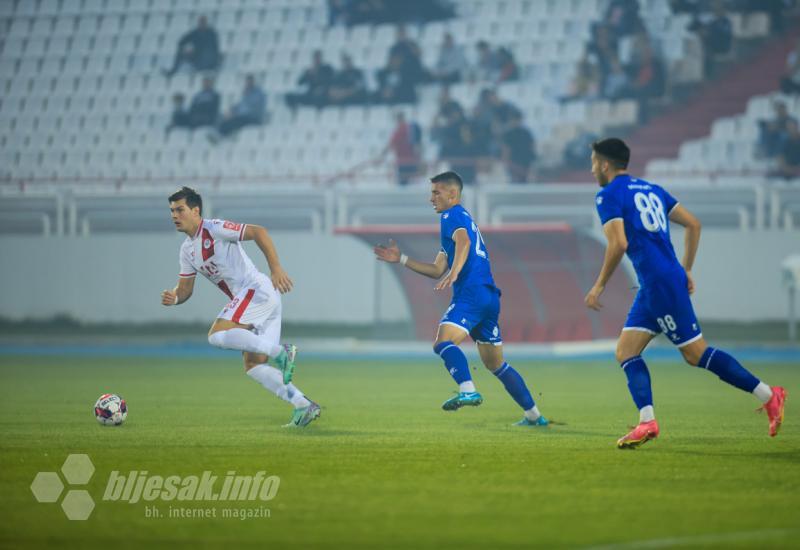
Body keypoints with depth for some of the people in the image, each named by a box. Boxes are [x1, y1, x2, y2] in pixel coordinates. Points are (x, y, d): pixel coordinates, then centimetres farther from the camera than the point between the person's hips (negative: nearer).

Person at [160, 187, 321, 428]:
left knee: (217, 335, -22)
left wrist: (276, 270, -23)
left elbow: (258, 232, -15)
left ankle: (280, 353, -22)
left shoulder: (213, 229, -7)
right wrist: (174, 298, -4)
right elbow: (185, 289, 21)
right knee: (253, 365, 5)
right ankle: (304, 406, 2)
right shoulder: (187, 249, 19)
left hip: (257, 289, -9)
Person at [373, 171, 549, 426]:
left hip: (471, 293, -10)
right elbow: (437, 271, 28)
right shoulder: (464, 219, 30)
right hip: (489, 297, 10)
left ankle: (468, 390, -49)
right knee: (496, 364, 18)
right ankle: (534, 415, 21)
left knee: (443, 342, -27)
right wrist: (400, 259, 27)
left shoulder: (452, 215, 2)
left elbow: (463, 242, -22)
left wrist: (454, 273, -37)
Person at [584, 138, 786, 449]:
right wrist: (686, 270, 21)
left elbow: (618, 243, -18)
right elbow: (693, 224, 16)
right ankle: (647, 421, -7)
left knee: (696, 354, -5)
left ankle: (768, 396, -3)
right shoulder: (650, 189, 20)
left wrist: (600, 286, -9)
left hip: (660, 282, -9)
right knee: (626, 352, 7)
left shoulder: (609, 195, -6)